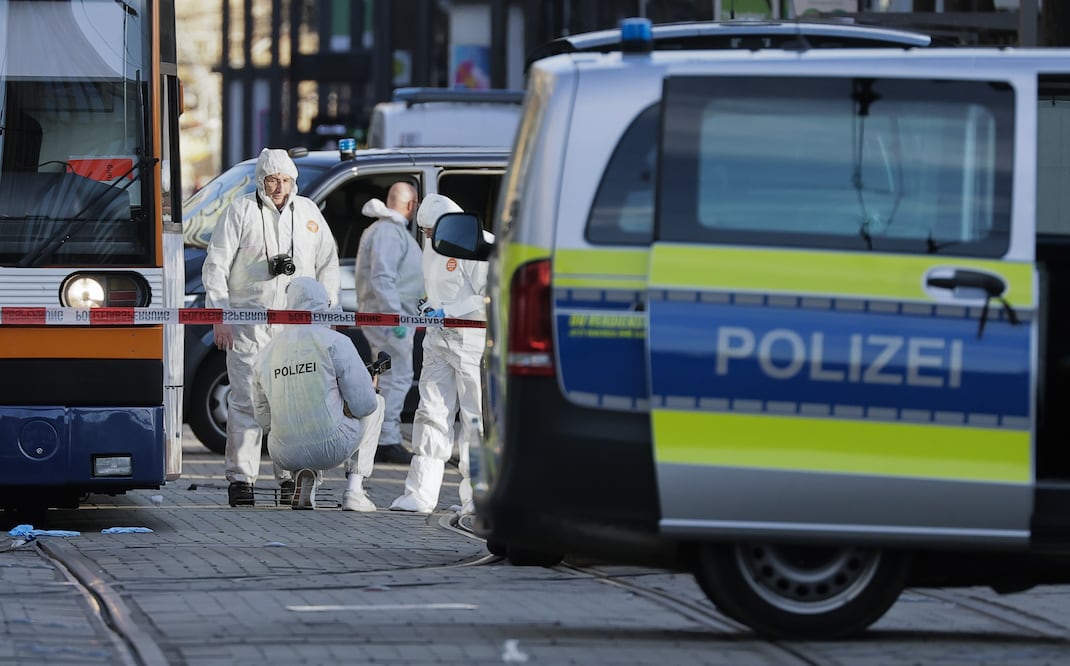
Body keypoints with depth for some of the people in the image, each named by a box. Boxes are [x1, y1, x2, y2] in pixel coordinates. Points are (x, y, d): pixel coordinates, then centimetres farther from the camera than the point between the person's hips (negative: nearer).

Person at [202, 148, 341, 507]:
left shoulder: (308, 212, 12)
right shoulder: (240, 212, 1)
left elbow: (328, 266, 18)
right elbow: (215, 266, 0)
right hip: (249, 325, -3)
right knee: (246, 400, -6)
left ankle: (291, 476, 9)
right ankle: (241, 478, -1)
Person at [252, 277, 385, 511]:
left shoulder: (267, 351, 6)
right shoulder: (335, 341, -8)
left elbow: (263, 418, 14)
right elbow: (363, 404, -7)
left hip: (284, 454, 4)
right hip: (332, 448, -4)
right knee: (376, 404, 26)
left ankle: (306, 478, 10)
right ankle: (354, 489, 15)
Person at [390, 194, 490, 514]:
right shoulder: (432, 246, 14)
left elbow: (488, 297, -17)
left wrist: (448, 311, -19)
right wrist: (431, 308, 10)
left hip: (472, 340, -8)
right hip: (438, 339, 8)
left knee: (475, 417, -2)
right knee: (431, 413, 3)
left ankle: (475, 497, 4)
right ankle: (421, 494, 2)